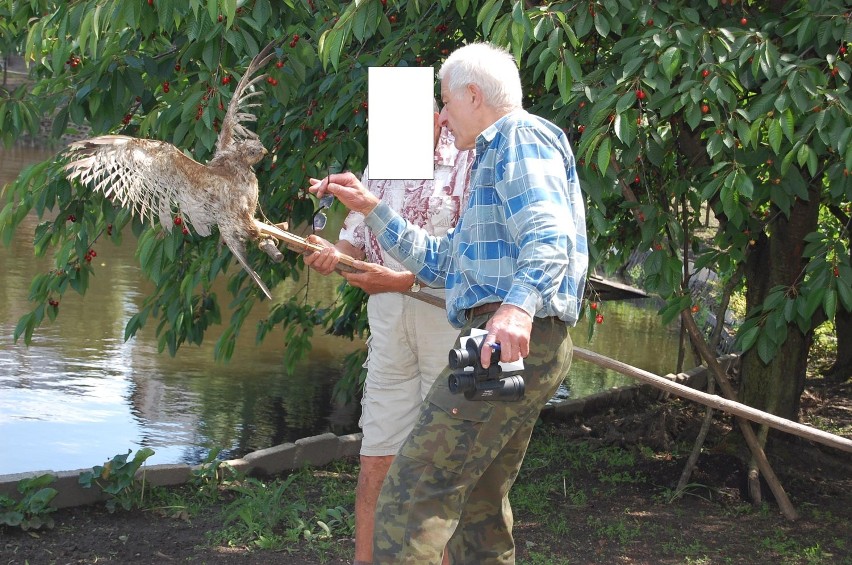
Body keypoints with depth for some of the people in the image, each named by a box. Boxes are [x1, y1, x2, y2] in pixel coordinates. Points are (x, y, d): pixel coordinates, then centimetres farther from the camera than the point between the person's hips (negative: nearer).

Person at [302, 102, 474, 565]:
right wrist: (332, 253, -10)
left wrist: (404, 280, -21)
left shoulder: (470, 163, -5)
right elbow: (355, 239, 14)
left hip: (453, 322, -5)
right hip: (388, 324, 5)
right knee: (376, 456, 4)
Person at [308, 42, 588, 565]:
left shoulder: (521, 135, -2)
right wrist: (371, 208, 31)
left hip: (516, 339, -11)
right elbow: (440, 263, 36)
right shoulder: (494, 158, 31)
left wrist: (517, 306, -37)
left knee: (416, 489, -18)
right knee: (480, 506, 12)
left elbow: (549, 237, -20)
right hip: (525, 348, 11)